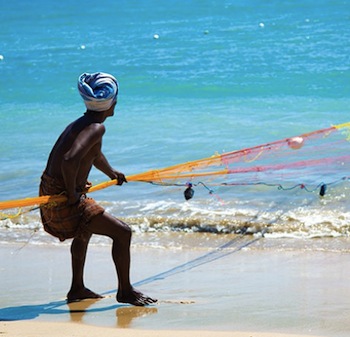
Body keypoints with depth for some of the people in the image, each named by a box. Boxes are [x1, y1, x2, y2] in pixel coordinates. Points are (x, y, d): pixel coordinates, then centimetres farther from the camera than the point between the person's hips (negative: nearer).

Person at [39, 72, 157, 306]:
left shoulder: (82, 124, 12)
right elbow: (69, 160, -35)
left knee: (86, 230, 37)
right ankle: (125, 291, 3)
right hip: (63, 201, -11)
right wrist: (72, 194, -21)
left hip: (50, 195, 11)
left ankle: (77, 289, 47)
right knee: (122, 232, -9)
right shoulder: (96, 128, -18)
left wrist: (112, 174, 54)